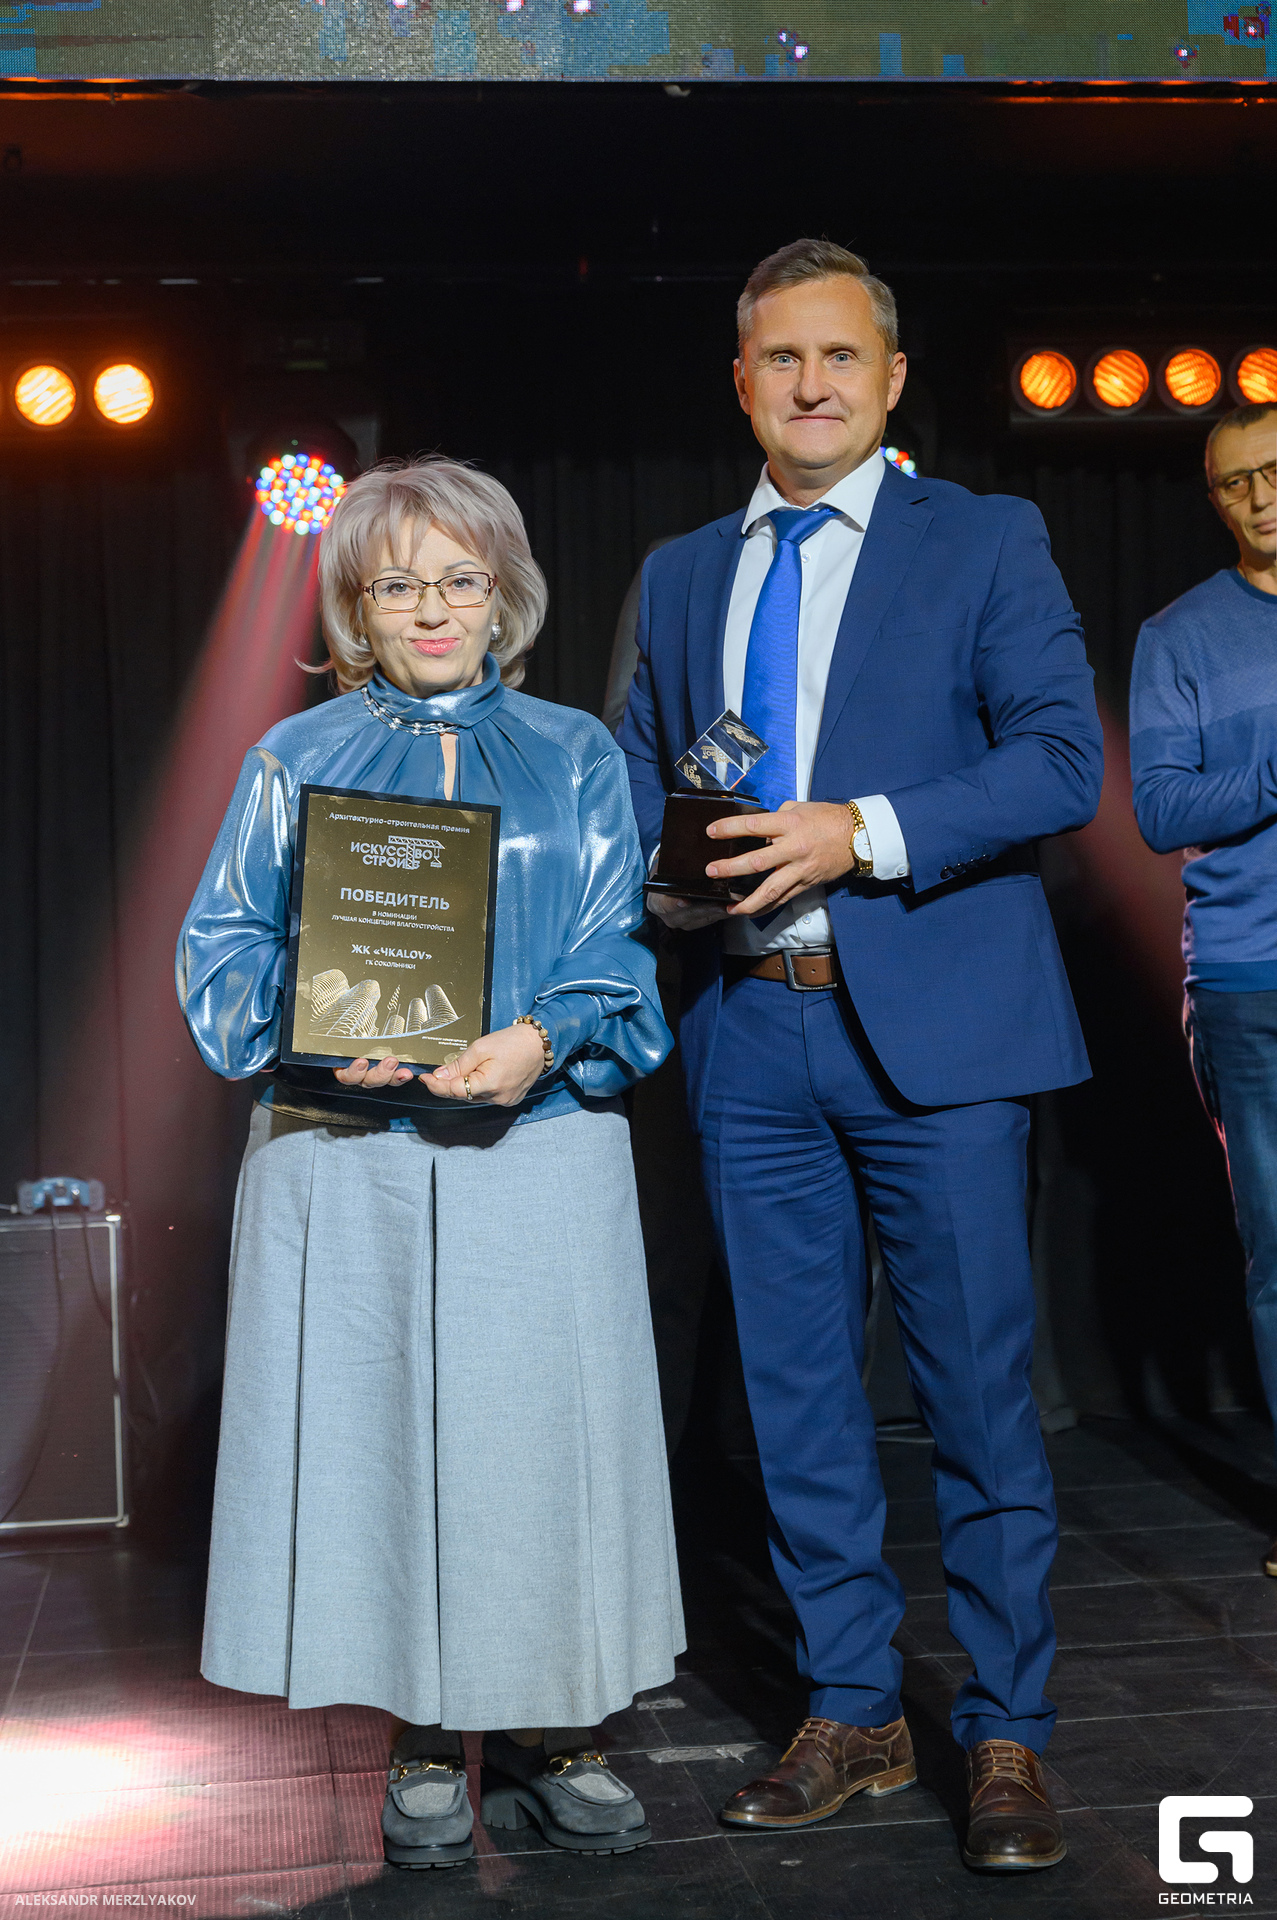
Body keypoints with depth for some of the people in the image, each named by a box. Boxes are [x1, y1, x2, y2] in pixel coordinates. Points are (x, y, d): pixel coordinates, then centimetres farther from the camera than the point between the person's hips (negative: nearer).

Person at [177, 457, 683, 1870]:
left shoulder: (575, 757, 11)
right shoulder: (296, 759, 10)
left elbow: (619, 953, 4)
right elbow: (226, 950, 5)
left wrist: (544, 1039, -16)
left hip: (536, 1154, 0)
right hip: (345, 1157, 0)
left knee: (539, 1428, 2)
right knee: (376, 1427, 2)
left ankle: (547, 1734, 18)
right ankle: (421, 1749, 17)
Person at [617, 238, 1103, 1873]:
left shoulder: (988, 542, 2)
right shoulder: (680, 577, 16)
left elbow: (1062, 759, -7)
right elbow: (637, 776, 19)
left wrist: (863, 833, -19)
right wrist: (664, 869, -3)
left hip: (931, 1022, -4)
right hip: (751, 1032, 5)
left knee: (979, 1391, 1)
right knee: (795, 1393, 11)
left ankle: (1006, 1736, 16)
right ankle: (850, 1713, 26)